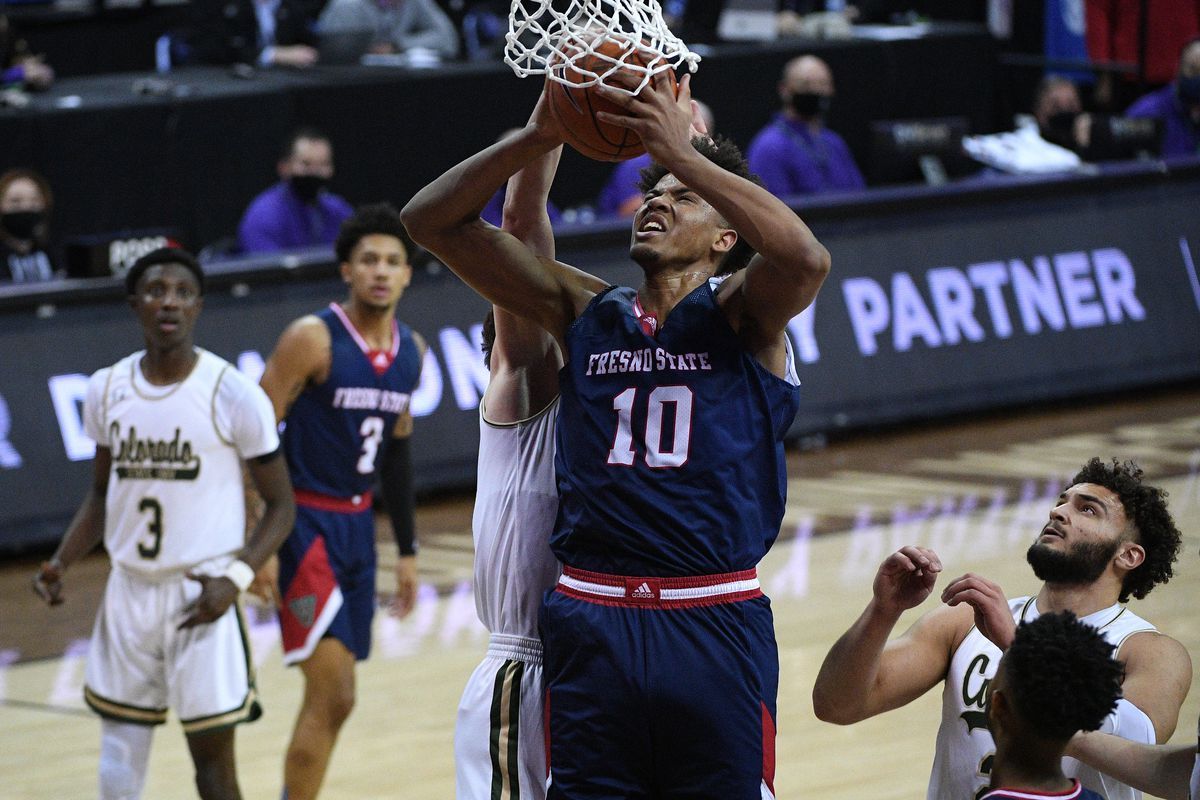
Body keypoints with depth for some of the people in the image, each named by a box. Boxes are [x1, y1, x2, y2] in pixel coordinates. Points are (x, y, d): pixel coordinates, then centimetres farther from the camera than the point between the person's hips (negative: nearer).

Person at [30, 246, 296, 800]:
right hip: (129, 591, 5)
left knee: (212, 752, -1)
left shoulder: (232, 394, -11)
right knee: (119, 750, 10)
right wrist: (62, 562, 0)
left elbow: (280, 504, -5)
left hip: (202, 597, -5)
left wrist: (236, 577, -19)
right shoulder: (107, 390, 3)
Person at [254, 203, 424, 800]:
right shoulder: (313, 339, -15)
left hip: (357, 524, 7)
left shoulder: (410, 350, 7)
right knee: (333, 694, -14)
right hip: (303, 523, -7)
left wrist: (407, 549, 19)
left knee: (330, 696, 10)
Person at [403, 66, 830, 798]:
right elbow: (433, 220, 4)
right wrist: (538, 138, -11)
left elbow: (806, 259, -24)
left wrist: (681, 151, -24)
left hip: (715, 627, -3)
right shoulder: (585, 311, 10)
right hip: (591, 625, 3)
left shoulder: (741, 314, 1)